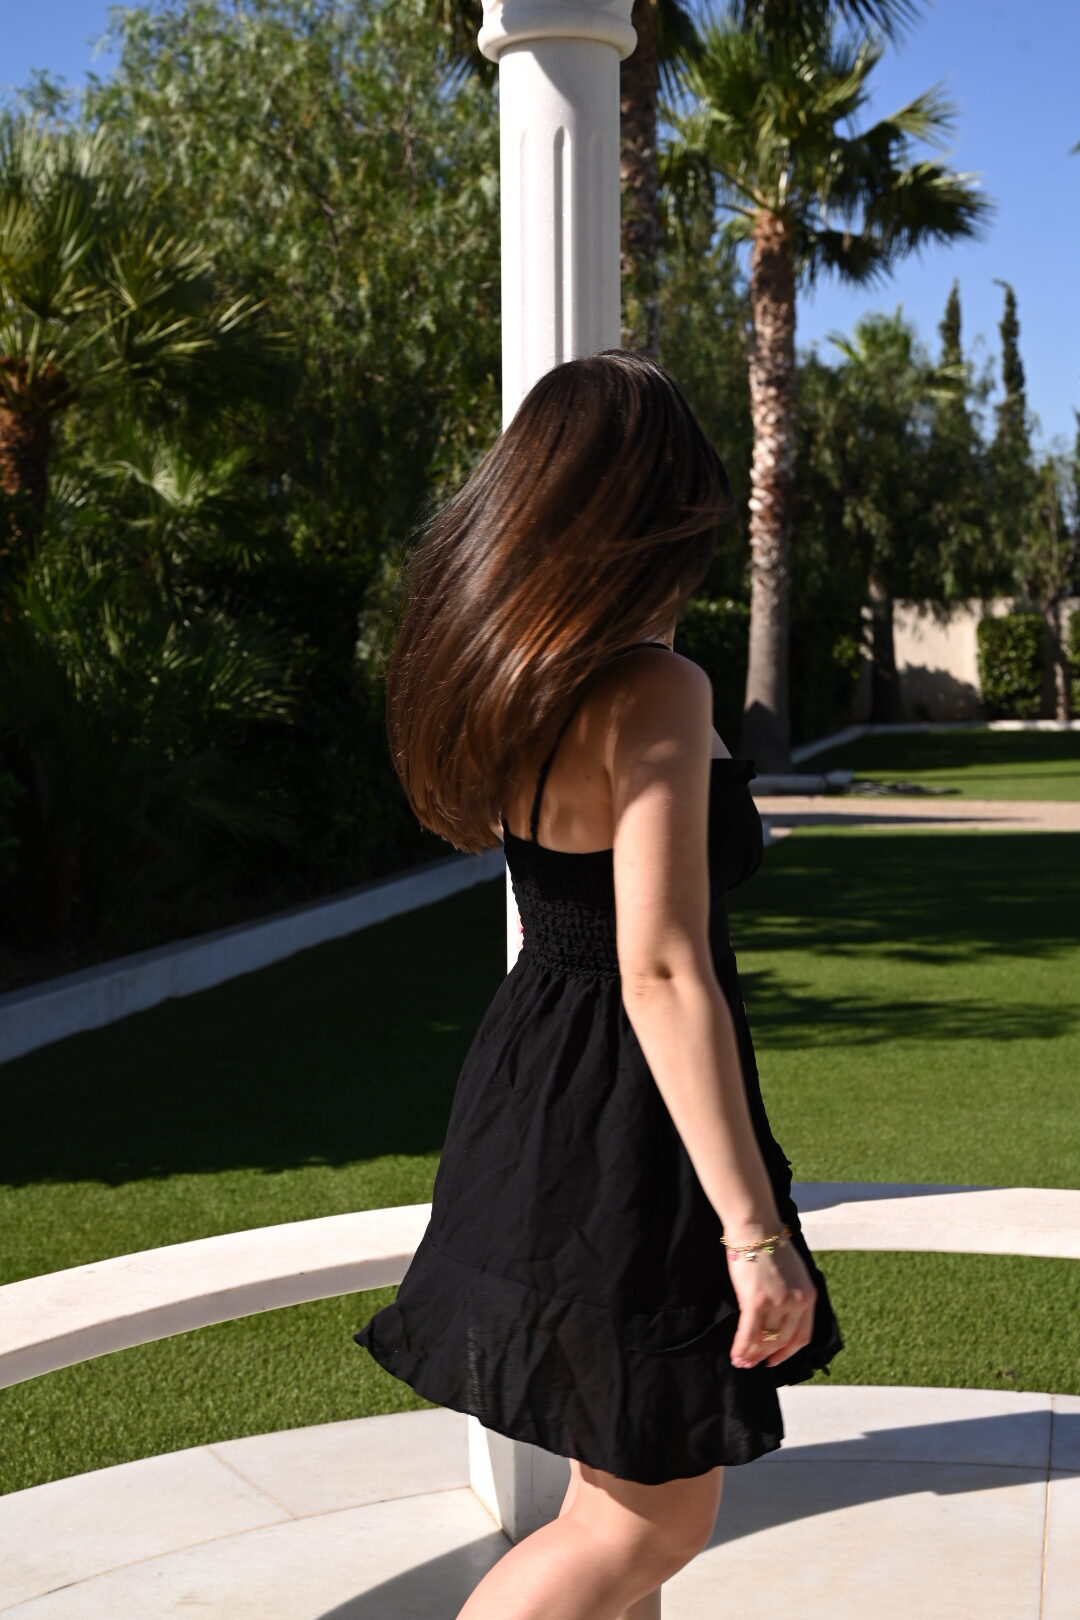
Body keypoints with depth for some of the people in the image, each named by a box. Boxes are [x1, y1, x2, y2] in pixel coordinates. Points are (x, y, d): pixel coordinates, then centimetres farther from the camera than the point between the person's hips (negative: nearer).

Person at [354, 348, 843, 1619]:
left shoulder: (508, 668, 3)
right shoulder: (654, 692, -22)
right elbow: (662, 973, -28)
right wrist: (754, 1229, -26)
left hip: (533, 1082, 9)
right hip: (622, 1127, -9)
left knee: (626, 1484, 23)